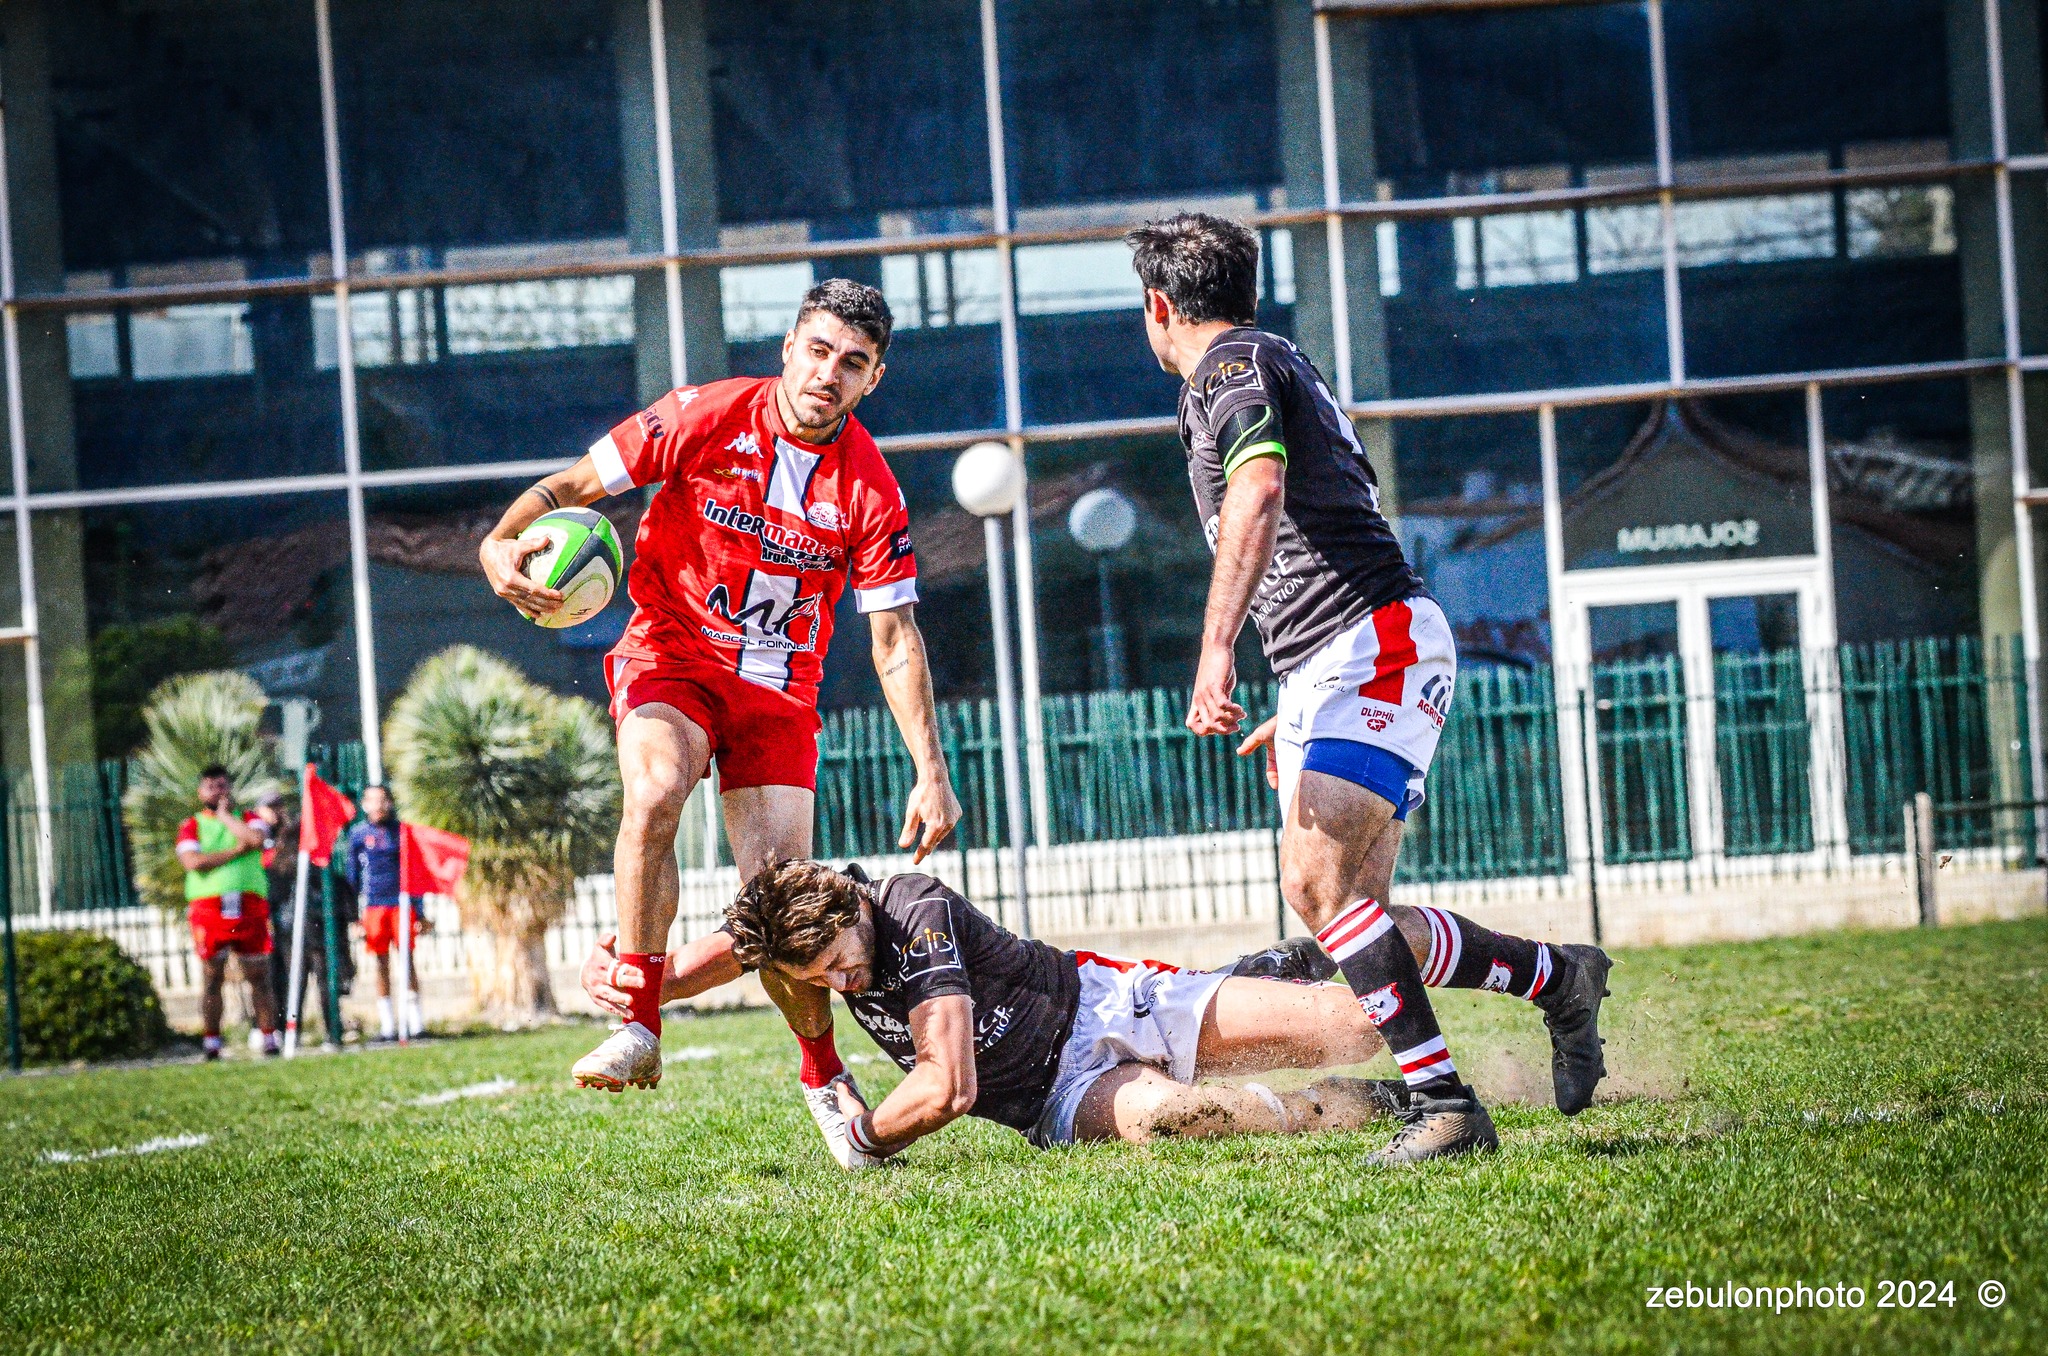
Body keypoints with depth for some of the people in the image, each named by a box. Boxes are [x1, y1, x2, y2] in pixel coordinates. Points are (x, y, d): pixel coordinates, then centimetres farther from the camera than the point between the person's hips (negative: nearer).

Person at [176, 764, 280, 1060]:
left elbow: (256, 840, -10)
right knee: (212, 978, -1)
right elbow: (194, 862, -7)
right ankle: (212, 1044, 2)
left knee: (258, 976, 1)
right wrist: (237, 850, -7)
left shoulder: (249, 819, 14)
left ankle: (269, 1037, 4)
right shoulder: (191, 826, 12)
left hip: (250, 909, 1)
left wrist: (225, 815, 1)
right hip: (209, 909, -1)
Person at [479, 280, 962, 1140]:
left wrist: (930, 772, -8)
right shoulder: (705, 419, -10)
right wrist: (501, 543, -25)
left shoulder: (869, 489, -6)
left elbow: (895, 640, -2)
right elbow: (576, 485, -5)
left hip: (779, 688, 1)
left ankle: (822, 1072, 17)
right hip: (670, 654, -1)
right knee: (654, 793, -33)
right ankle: (639, 1031, -25)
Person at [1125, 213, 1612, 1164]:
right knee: (1352, 913, 6)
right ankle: (1557, 977, 17)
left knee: (1317, 882, -21)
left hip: (1380, 645, -10)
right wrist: (1295, 715, 35)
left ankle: (1443, 1104, -24)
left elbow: (1260, 491, -24)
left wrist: (1216, 650, -32)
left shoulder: (1230, 366, -4)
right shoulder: (1278, 365, 27)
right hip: (1332, 671, 10)